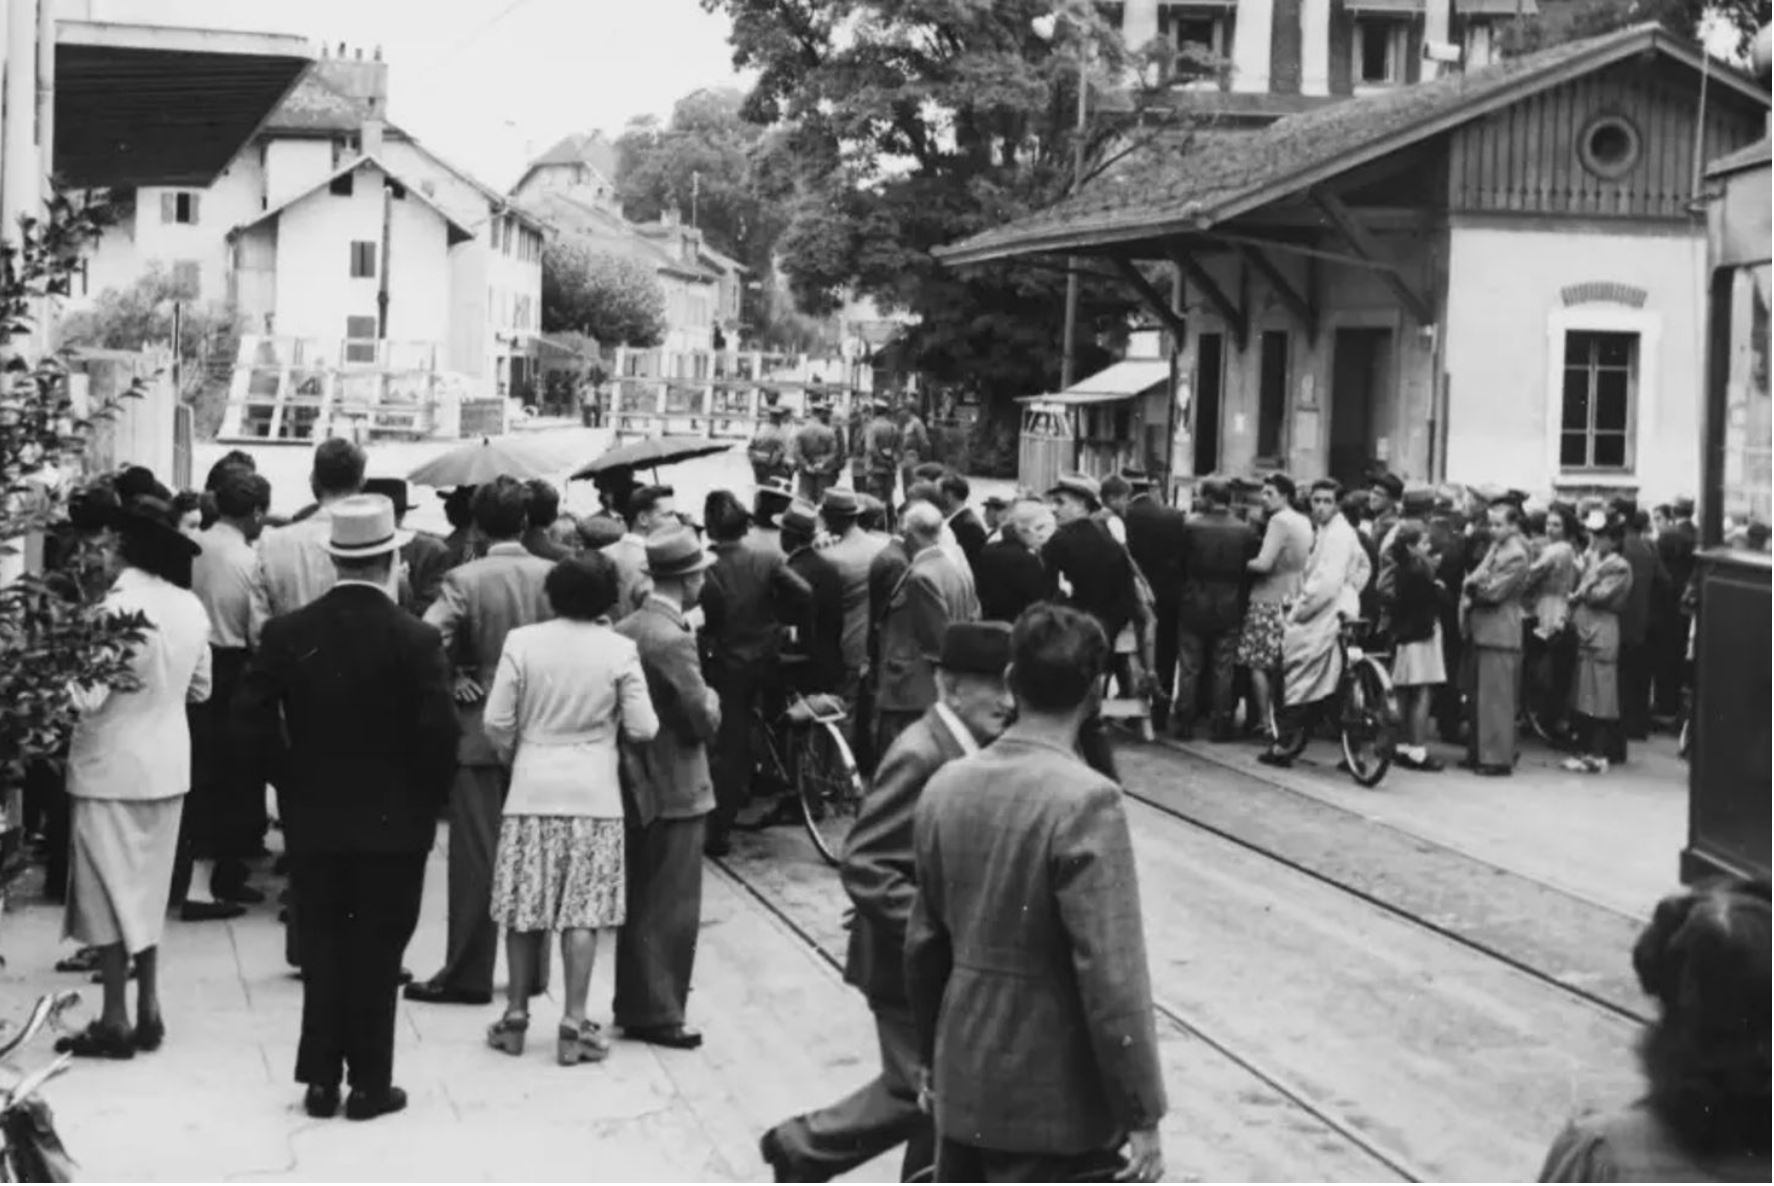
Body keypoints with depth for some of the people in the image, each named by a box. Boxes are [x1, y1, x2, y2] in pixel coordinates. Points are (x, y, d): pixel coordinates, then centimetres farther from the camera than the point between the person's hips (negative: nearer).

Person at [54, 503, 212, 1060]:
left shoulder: (120, 604, -20)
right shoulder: (191, 607, 1)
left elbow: (90, 695, -23)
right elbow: (199, 689, 11)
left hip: (112, 768, -6)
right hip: (167, 765, 7)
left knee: (109, 892, 3)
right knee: (147, 890, 16)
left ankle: (115, 1021, 7)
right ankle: (149, 1013, 20)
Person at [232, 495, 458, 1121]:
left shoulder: (287, 633, -5)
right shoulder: (415, 639, -14)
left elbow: (252, 718, -5)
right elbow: (438, 733, -16)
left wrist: (291, 779, 7)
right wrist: (428, 800, 0)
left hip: (311, 816, 3)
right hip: (393, 820, -3)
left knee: (321, 943, 13)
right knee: (377, 950, 6)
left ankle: (320, 1078, 15)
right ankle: (370, 1083, 11)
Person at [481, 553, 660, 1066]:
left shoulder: (521, 642, -5)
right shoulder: (619, 650, -8)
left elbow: (496, 723, -4)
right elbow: (643, 729, -7)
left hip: (531, 791, 1)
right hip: (593, 793, -1)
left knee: (525, 909, 11)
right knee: (582, 912, 3)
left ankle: (516, 1016, 19)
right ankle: (574, 1024, 4)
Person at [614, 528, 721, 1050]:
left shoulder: (625, 629, 5)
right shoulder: (673, 639, -21)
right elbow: (704, 720, -19)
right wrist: (710, 701, 2)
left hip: (637, 785, 9)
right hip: (675, 789, -9)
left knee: (641, 902, 18)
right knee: (671, 908, 0)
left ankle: (633, 1006, 27)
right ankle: (657, 1014, 6)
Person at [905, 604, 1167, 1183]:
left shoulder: (946, 786, 2)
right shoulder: (1085, 801, -19)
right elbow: (1111, 977, -21)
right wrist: (1142, 1115, -14)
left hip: (961, 1084, 7)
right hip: (1055, 1100, -6)